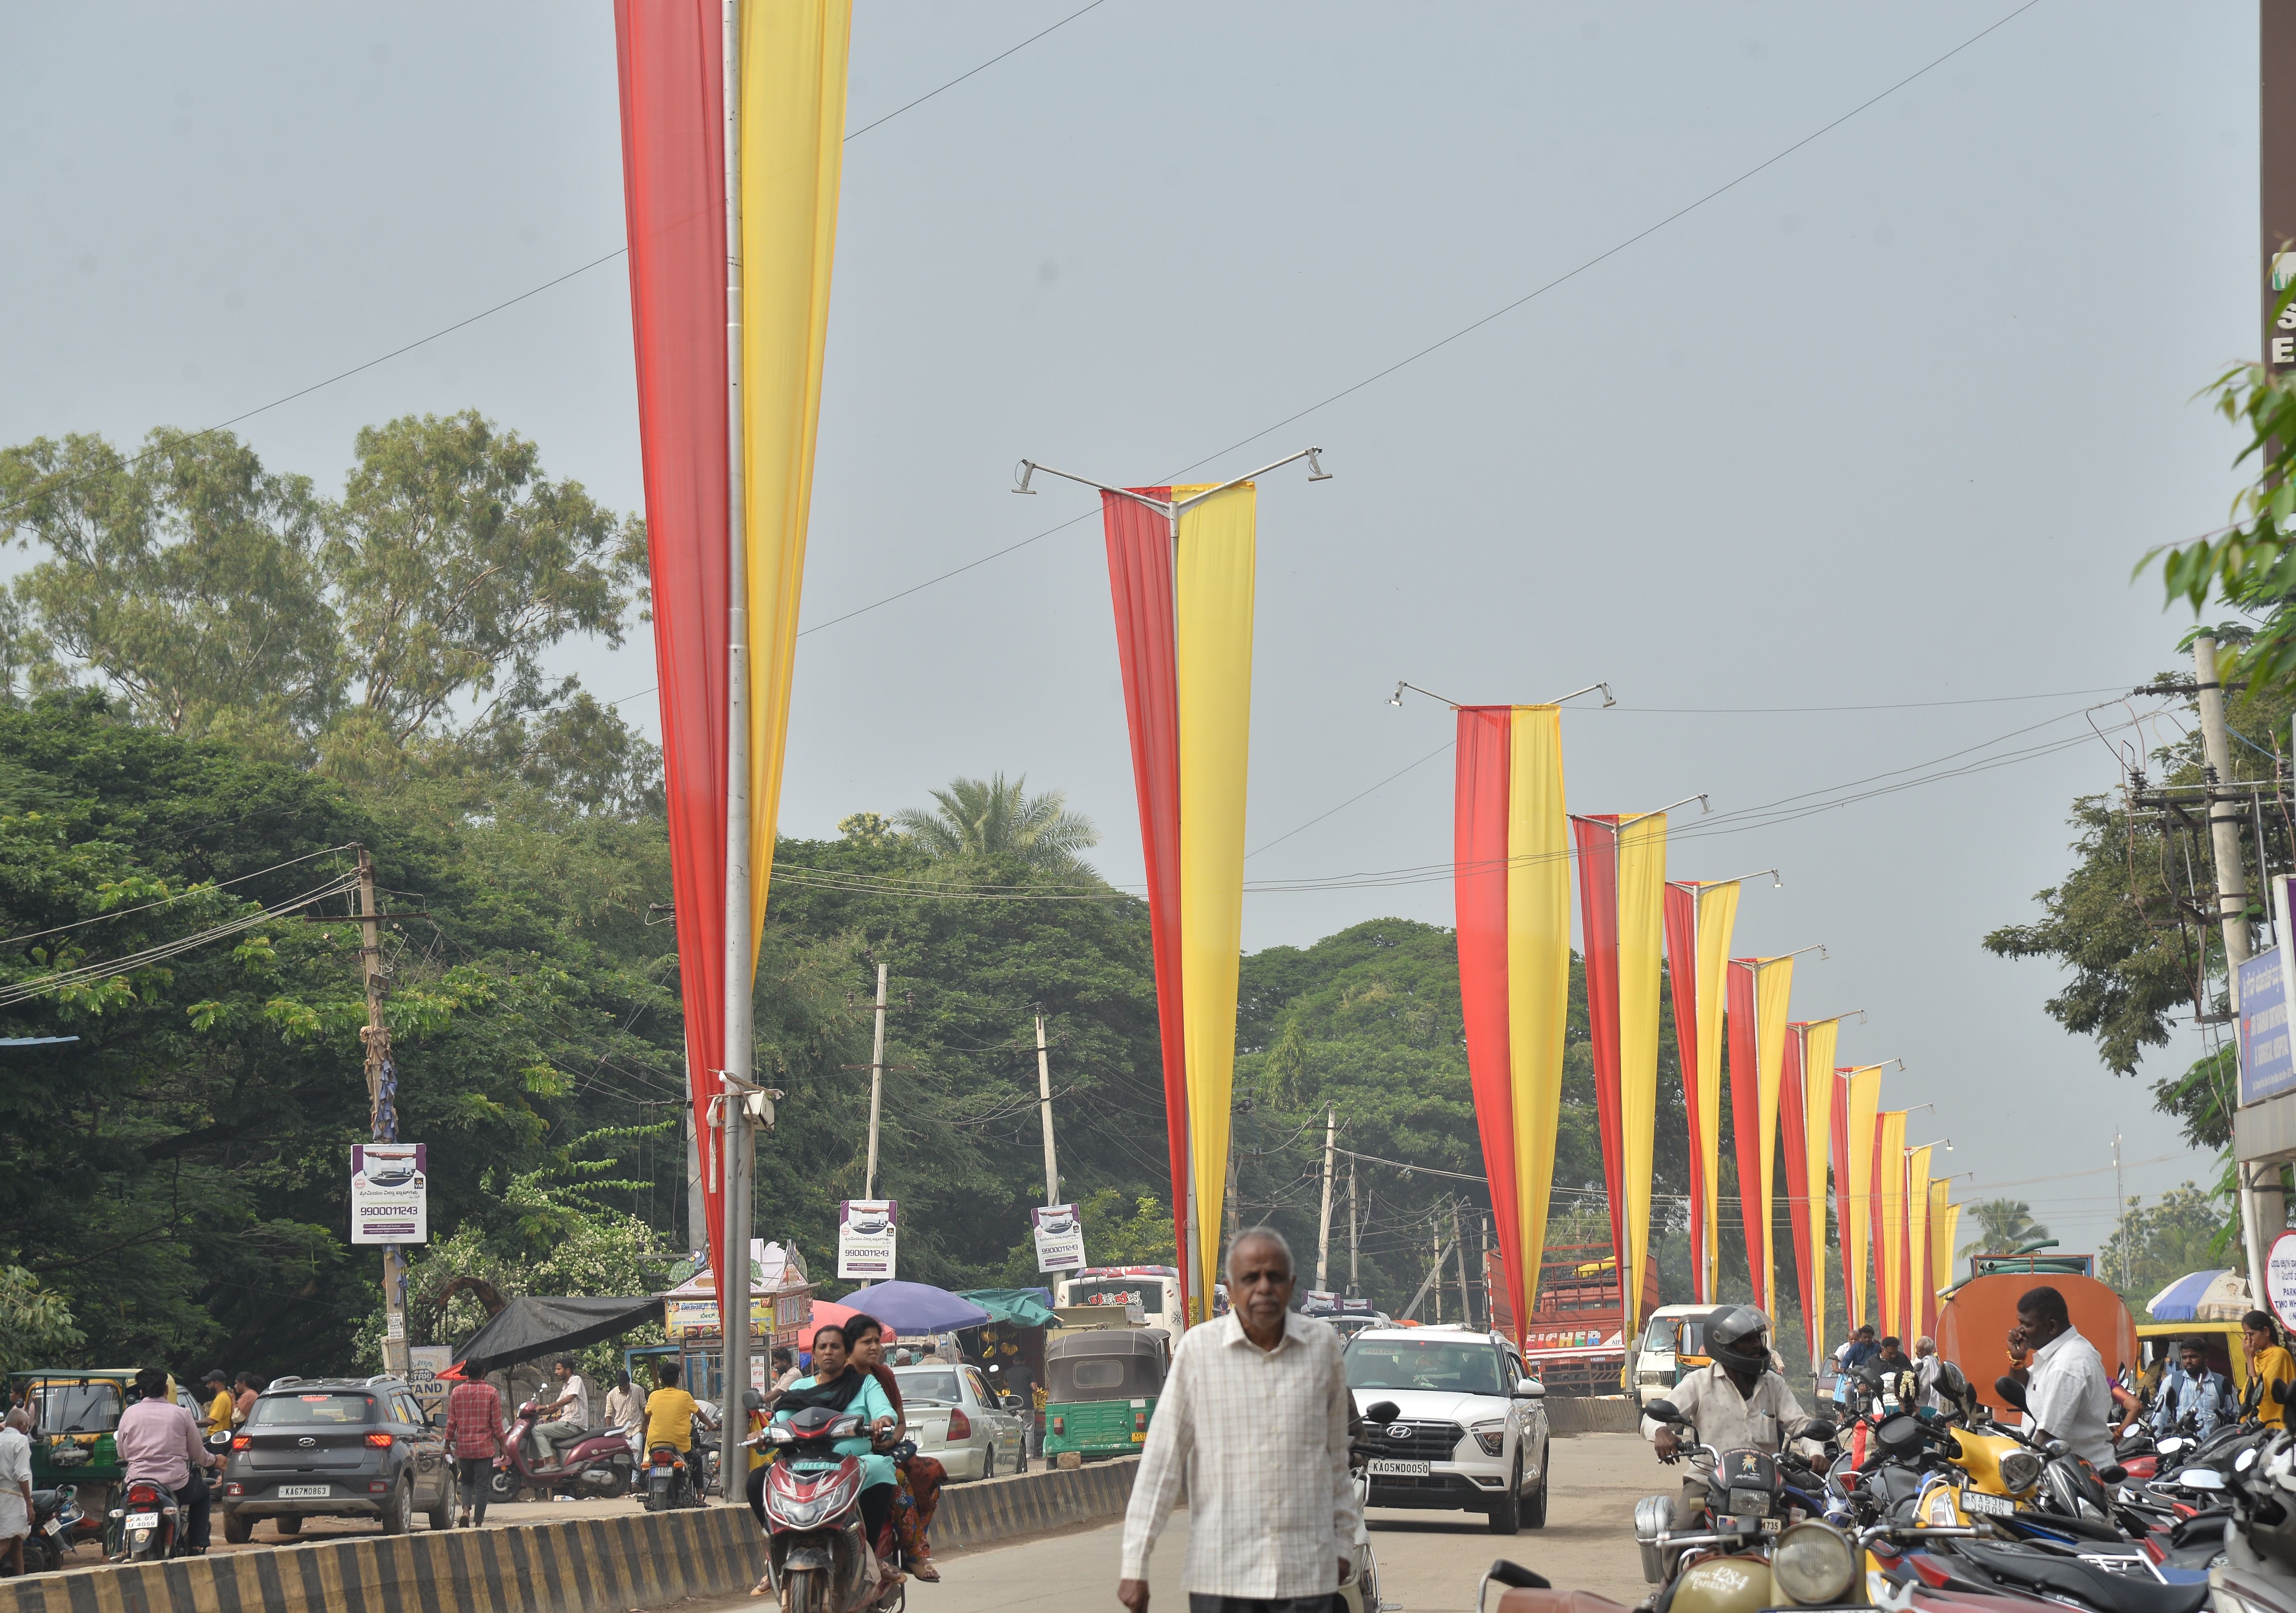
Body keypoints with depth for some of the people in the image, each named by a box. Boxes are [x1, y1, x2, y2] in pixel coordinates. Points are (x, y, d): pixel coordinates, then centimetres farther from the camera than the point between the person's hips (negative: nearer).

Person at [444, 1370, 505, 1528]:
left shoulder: (457, 1392, 0)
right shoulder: (492, 1392, -5)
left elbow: (451, 1422, 2)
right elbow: (497, 1423, -4)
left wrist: (448, 1446, 10)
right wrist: (502, 1446, 5)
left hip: (463, 1447, 2)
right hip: (485, 1447, -2)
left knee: (466, 1481, 17)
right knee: (482, 1486, 3)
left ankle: (466, 1511, -6)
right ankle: (478, 1523, 1)